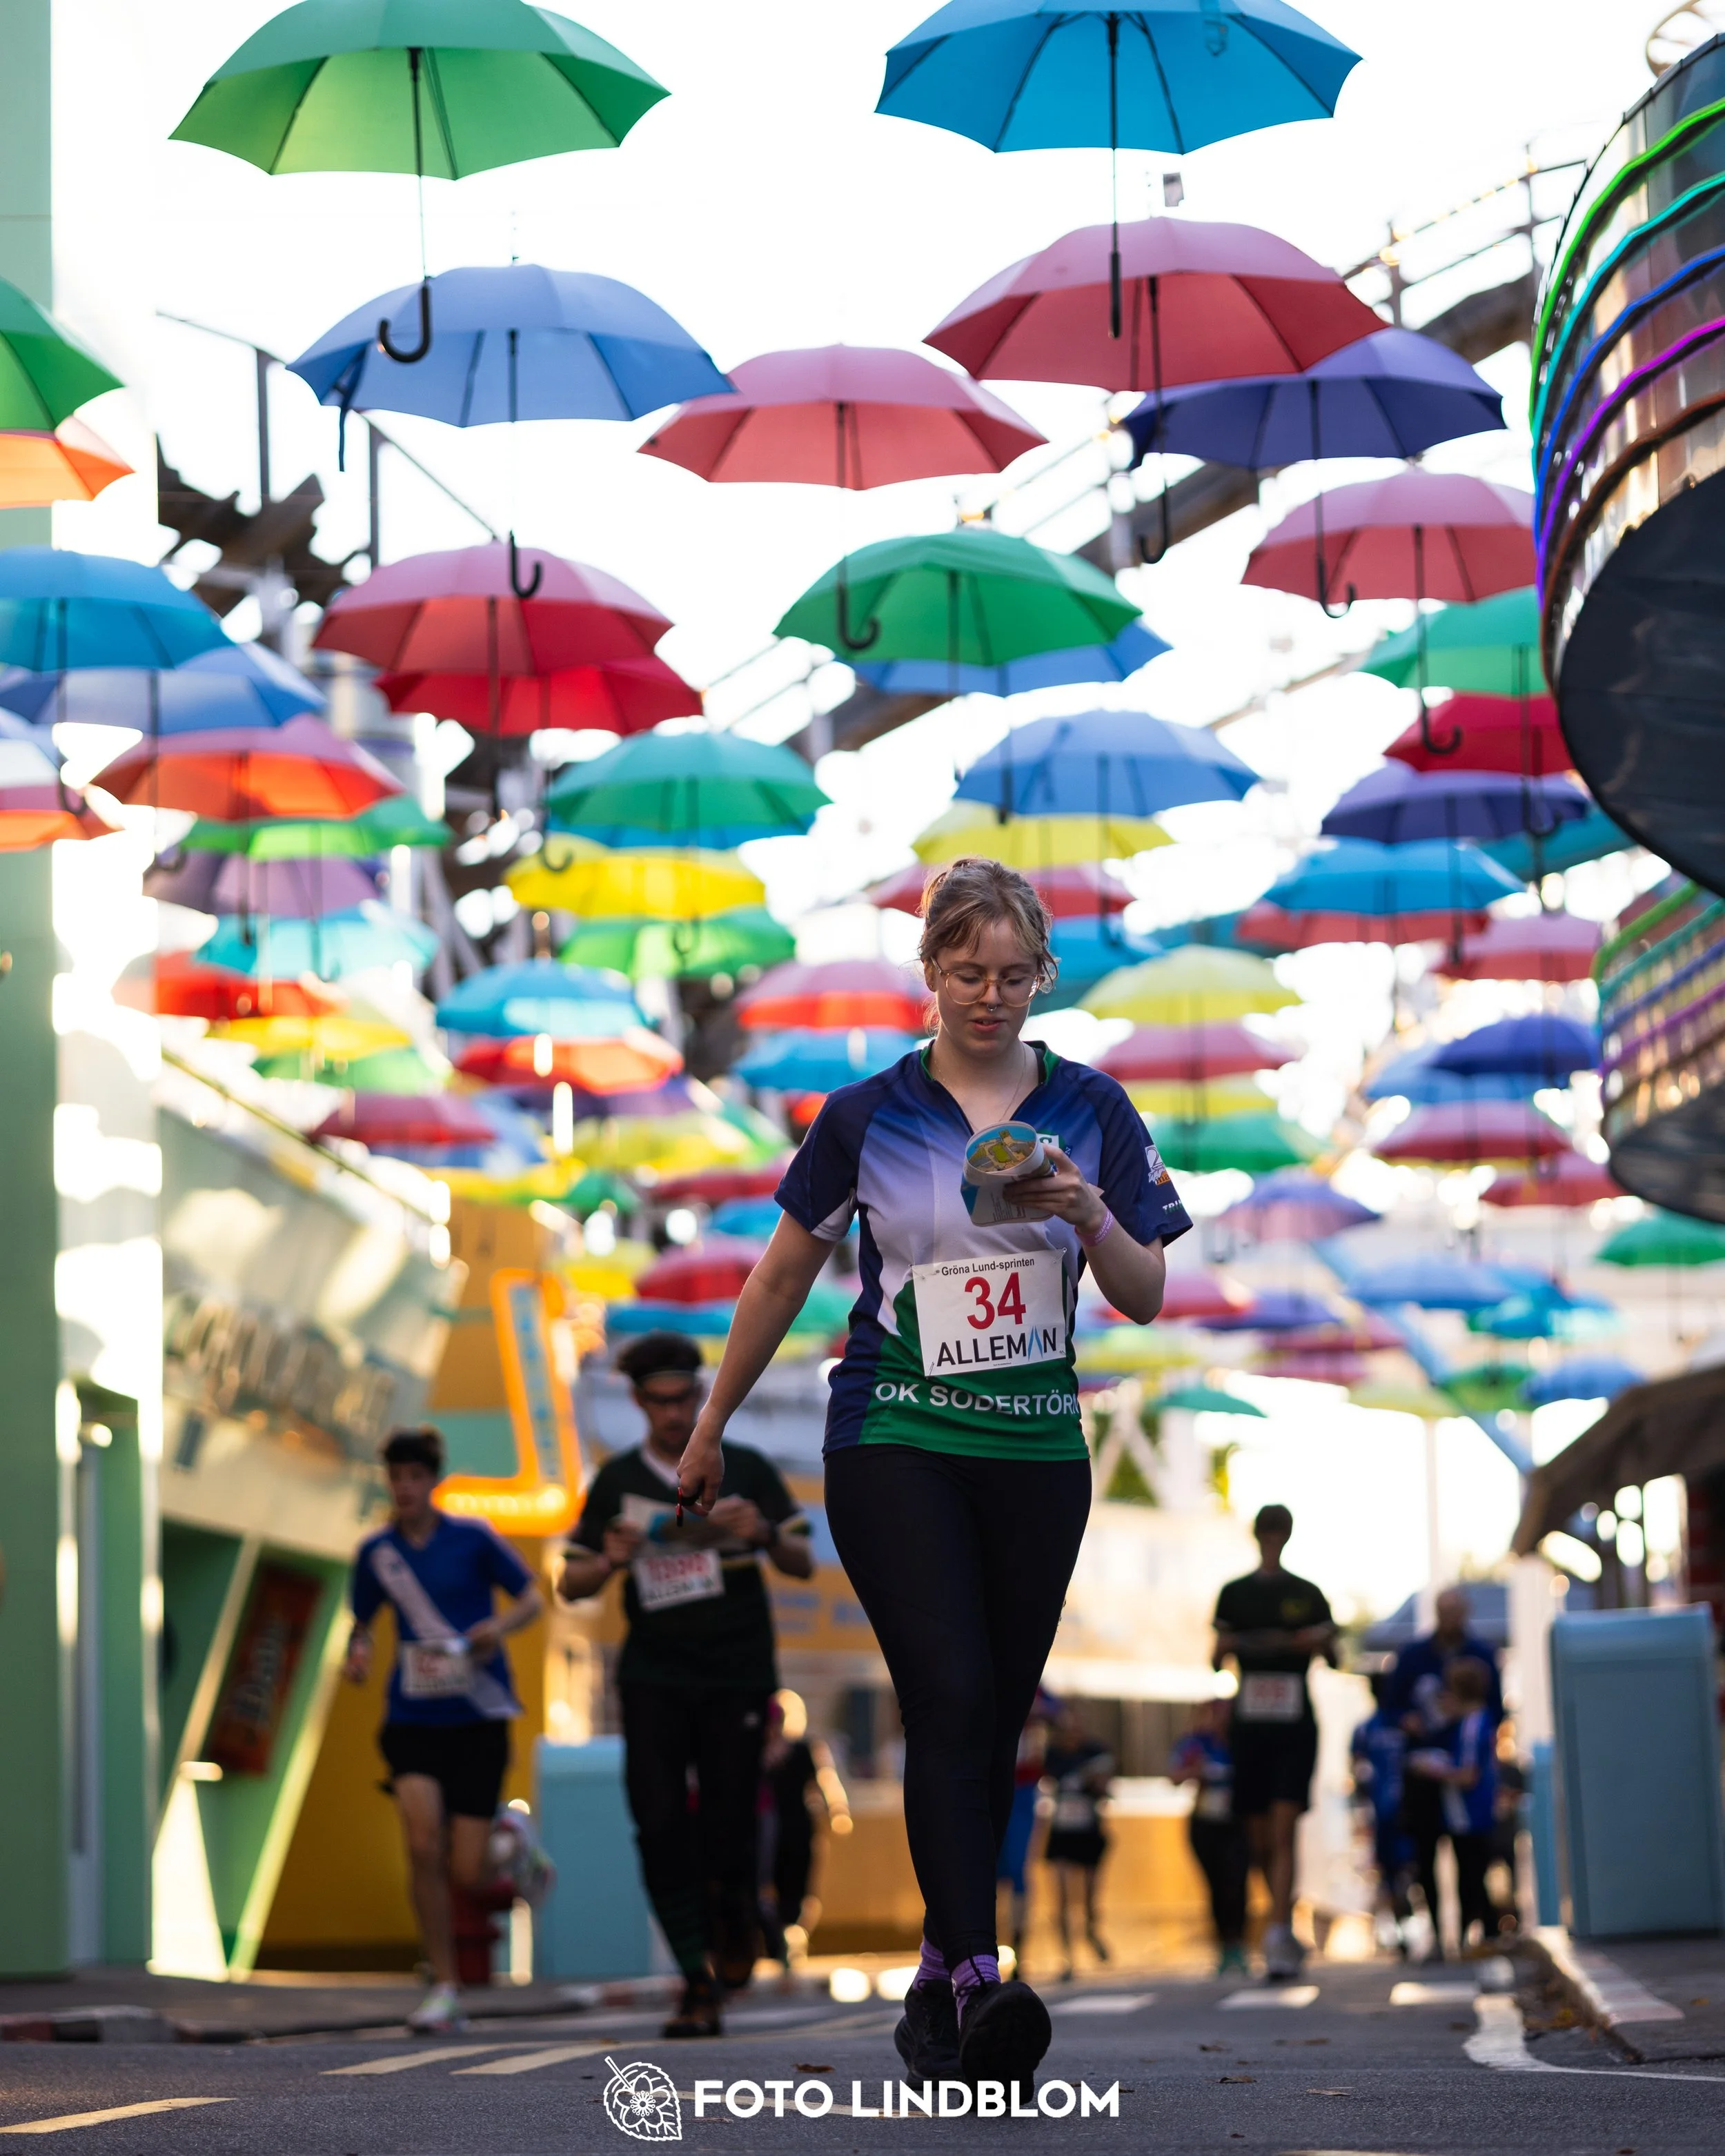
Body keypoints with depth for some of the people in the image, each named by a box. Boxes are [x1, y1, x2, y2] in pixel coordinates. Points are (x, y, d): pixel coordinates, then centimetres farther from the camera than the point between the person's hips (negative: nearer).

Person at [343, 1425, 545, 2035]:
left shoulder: (472, 1540, -4)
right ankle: (445, 1988, -8)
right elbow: (361, 1620, 19)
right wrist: (356, 1653, -3)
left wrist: (498, 1625, -16)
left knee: (467, 1874, -5)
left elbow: (532, 1598, 4)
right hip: (413, 1717, 2)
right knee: (423, 1845, -19)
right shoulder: (376, 1552, 5)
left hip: (479, 1716, -2)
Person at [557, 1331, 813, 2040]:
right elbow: (571, 1585, 12)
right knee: (661, 1827, -13)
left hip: (737, 1674, -1)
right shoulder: (617, 1482, 11)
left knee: (726, 1827, -3)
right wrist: (610, 1562, -10)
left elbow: (803, 1564, 7)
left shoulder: (745, 1470, 7)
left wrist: (766, 1535, -15)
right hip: (653, 1677, 1)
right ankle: (701, 1986, -9)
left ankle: (737, 1918, 33)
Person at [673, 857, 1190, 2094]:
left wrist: (1088, 1216, -17)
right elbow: (785, 1276, 11)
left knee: (996, 1720, 5)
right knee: (950, 1700, -17)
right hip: (894, 1443, -3)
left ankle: (940, 1981, 16)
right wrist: (714, 1425, 16)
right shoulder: (868, 1117, 0)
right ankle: (978, 1976, -25)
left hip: (1036, 1448, 3)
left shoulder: (1091, 1111, 5)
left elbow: (1146, 1298, 4)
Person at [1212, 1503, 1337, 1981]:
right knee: (1260, 1841, 6)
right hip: (1250, 1723, 2)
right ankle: (1286, 1931, 23)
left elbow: (1332, 1656, 9)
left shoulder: (1307, 1595, 6)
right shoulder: (1234, 1594, 10)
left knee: (1282, 1835, -14)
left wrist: (1320, 1642, -13)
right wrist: (1224, 1645, -11)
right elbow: (1216, 1659, 12)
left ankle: (1277, 1940, -20)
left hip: (1295, 1726, -2)